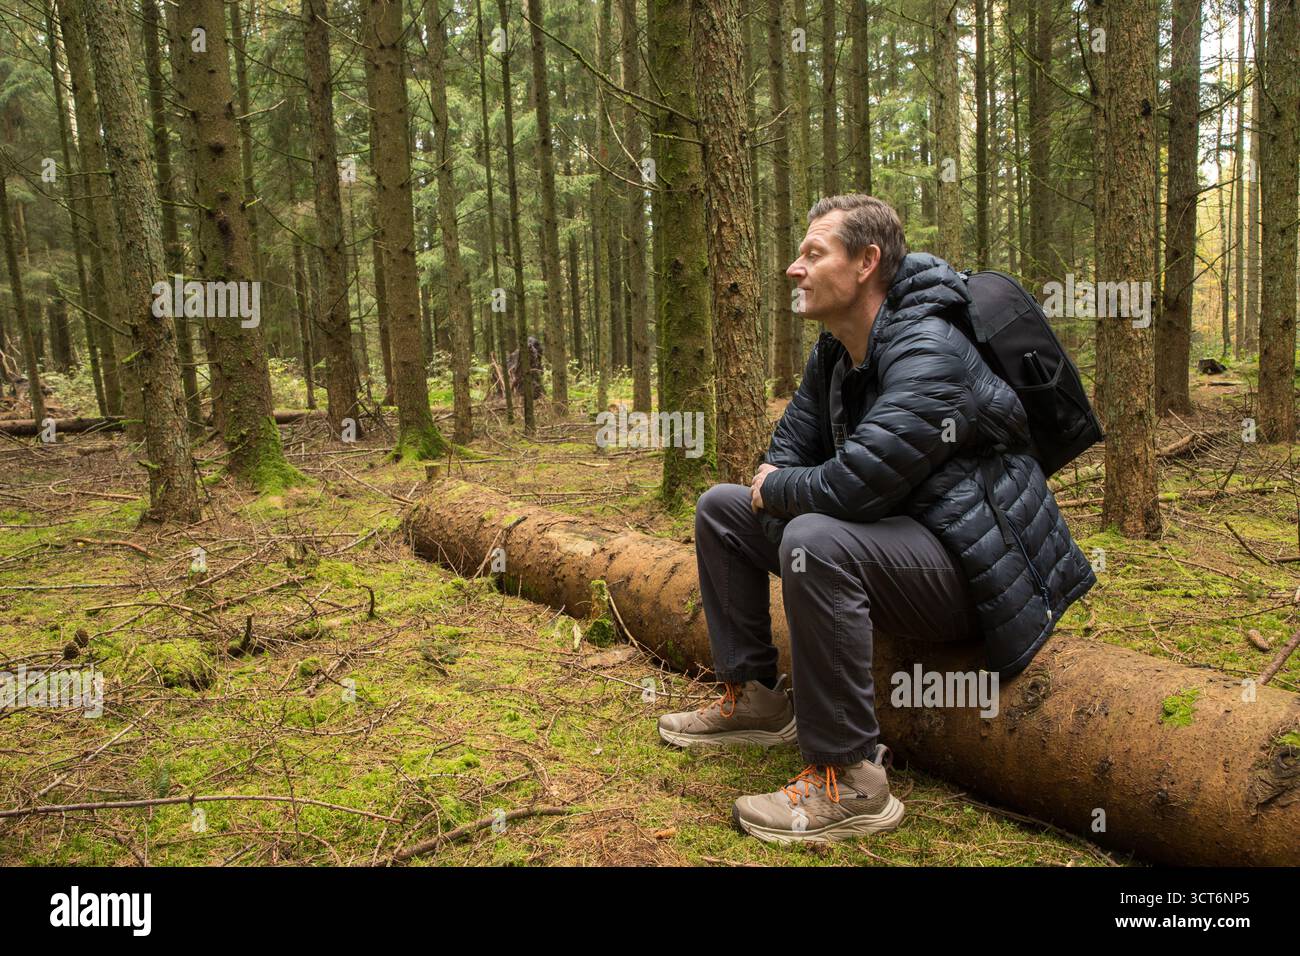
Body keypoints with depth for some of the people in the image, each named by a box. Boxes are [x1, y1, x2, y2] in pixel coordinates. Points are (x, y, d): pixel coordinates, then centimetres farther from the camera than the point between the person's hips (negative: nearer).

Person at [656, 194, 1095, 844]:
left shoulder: (929, 355, -25)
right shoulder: (834, 353, 5)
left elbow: (854, 484, -33)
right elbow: (791, 445, 15)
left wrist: (775, 492, -13)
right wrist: (772, 483, -8)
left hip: (969, 570, -10)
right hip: (891, 532, 10)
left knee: (815, 539, -39)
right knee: (720, 508, 10)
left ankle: (849, 783, -28)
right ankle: (754, 698, 14)